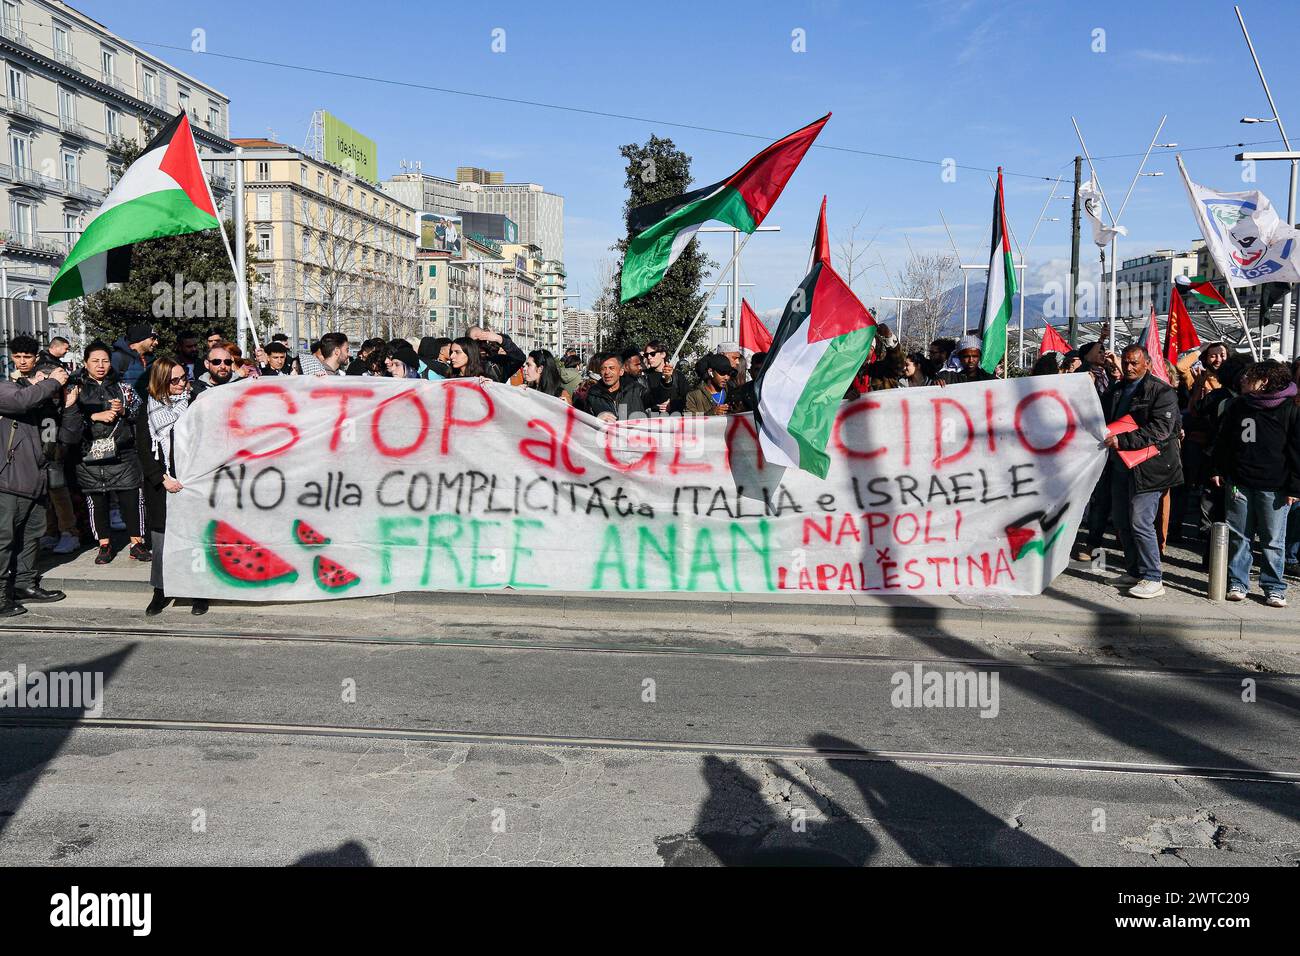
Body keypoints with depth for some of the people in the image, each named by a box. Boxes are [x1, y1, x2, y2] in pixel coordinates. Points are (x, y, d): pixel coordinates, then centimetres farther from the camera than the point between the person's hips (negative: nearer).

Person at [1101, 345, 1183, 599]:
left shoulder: (1162, 392, -8)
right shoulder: (1114, 391, 15)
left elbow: (1159, 430, -18)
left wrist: (1122, 441, -26)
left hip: (1148, 466, -8)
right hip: (1120, 466, 8)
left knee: (1140, 522, -11)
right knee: (1121, 521, 12)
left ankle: (1153, 579, -3)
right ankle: (1134, 572, 25)